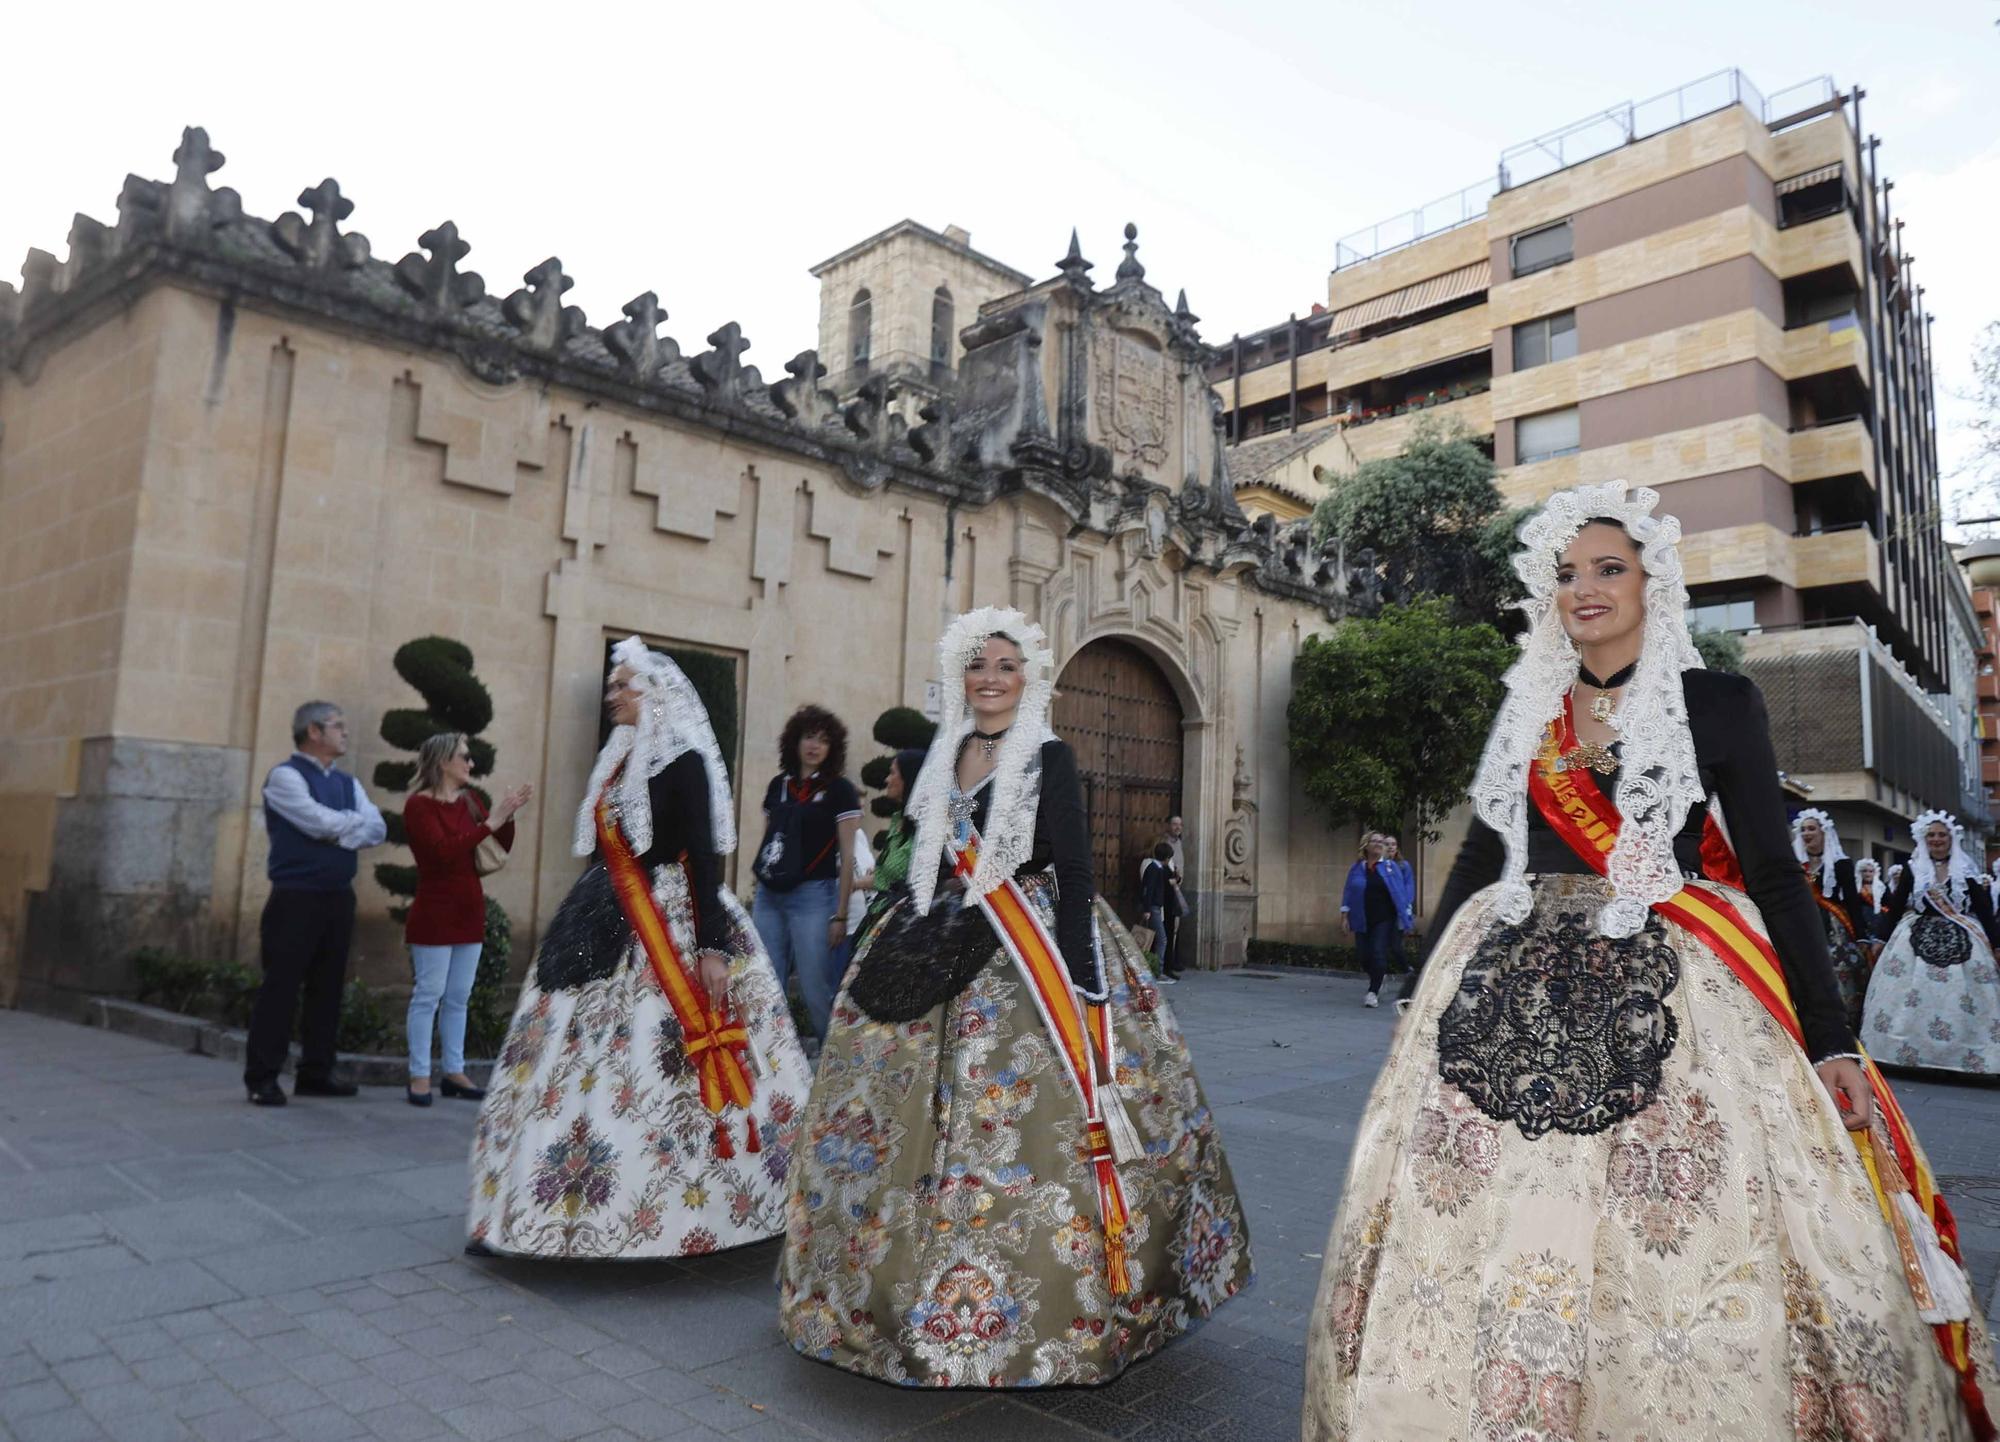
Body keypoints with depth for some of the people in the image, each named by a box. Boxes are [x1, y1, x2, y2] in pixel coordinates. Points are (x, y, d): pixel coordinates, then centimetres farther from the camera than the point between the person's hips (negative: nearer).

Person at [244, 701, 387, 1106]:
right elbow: (323, 822, -18)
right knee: (281, 987, -3)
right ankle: (262, 1077, 5)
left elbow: (377, 830, 4)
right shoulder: (285, 776, -6)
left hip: (339, 897, 7)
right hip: (296, 897, -7)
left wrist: (339, 834, -12)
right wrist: (356, 819, -1)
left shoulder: (347, 782, 16)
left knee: (328, 987, 10)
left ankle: (316, 1073, 19)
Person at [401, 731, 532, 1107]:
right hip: (434, 913, -7)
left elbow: (502, 849, 10)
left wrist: (508, 814, -6)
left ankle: (455, 1072, 17)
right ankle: (419, 1076, 6)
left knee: (458, 998, 11)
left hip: (469, 911, 7)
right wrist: (490, 822, -24)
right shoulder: (419, 805, -9)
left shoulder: (469, 801, 10)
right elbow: (444, 851, -23)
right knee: (427, 995, -2)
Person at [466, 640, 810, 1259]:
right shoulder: (618, 759, 15)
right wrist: (586, 929, 20)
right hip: (608, 933, 8)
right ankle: (562, 1212, 18)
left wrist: (712, 945, -22)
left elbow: (704, 857, -15)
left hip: (670, 931, -8)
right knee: (578, 1069, 8)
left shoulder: (684, 761, -9)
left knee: (655, 1072, -6)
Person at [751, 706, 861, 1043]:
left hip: (813, 895, -5)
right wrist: (757, 891, 13)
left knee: (815, 990, -4)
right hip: (769, 895, 5)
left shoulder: (840, 790, -1)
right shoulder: (778, 785, 13)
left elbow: (847, 855, -4)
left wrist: (840, 914, -9)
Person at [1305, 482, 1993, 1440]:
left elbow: (1775, 875, 0)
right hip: (1511, 991, 3)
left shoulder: (1718, 704, 3)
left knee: (1673, 1241, -5)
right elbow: (1477, 860, 14)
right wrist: (1418, 996, 14)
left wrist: (1831, 1041, -6)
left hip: (1665, 994, -3)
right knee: (1487, 1234, 4)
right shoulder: (1524, 712, 11)